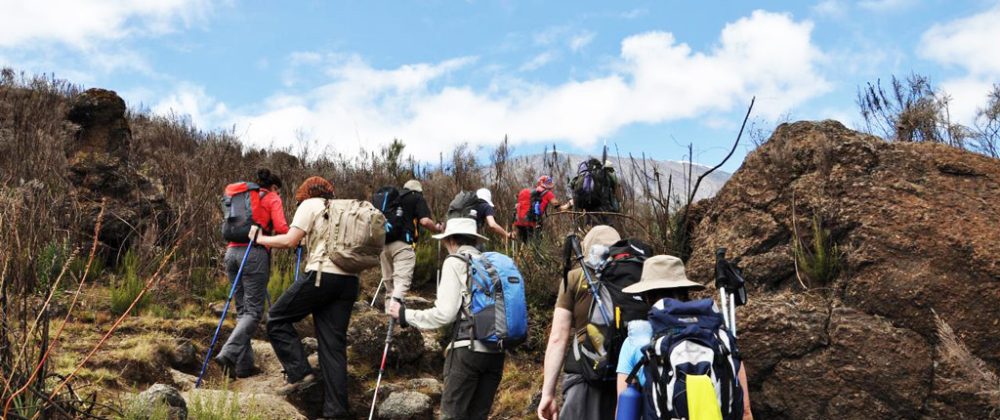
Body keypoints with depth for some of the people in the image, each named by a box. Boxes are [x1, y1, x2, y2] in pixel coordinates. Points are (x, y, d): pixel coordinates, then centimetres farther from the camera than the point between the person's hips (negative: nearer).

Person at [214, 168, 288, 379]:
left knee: (242, 310, 10)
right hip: (255, 252, -6)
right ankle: (229, 353, -24)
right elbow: (281, 228, -7)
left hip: (232, 251, 6)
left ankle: (244, 365, 6)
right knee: (254, 310, -5)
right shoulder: (272, 198, 7)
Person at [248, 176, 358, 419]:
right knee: (334, 345, 6)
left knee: (277, 318, 11)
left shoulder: (310, 204, 7)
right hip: (349, 280, 6)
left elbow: (290, 241, -4)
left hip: (322, 274, -6)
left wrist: (259, 239, 11)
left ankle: (299, 373, 1)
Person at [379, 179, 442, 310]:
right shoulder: (418, 198, 9)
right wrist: (437, 228, 12)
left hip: (383, 242, 6)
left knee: (389, 283, 13)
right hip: (402, 243, -6)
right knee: (401, 282, -13)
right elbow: (425, 221, -6)